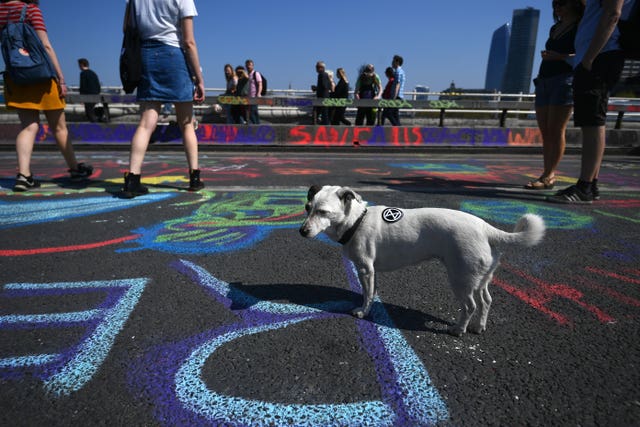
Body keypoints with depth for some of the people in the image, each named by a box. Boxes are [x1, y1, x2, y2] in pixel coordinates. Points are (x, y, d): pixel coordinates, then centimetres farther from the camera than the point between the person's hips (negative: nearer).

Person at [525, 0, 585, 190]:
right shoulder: (555, 28, 24)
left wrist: (560, 57, -19)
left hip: (565, 80, -7)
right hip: (544, 82, 7)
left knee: (556, 131, -13)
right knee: (545, 132, 1)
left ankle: (548, 176, -16)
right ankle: (548, 174, 2)